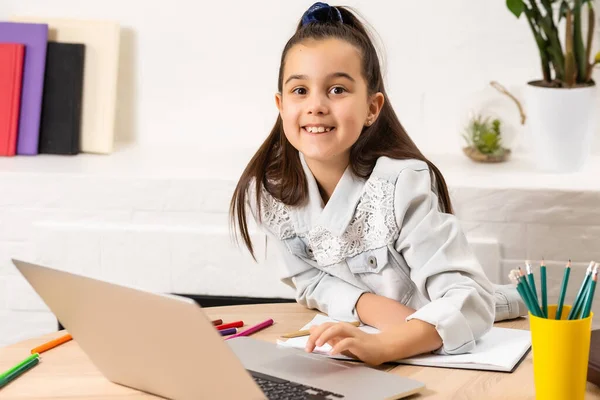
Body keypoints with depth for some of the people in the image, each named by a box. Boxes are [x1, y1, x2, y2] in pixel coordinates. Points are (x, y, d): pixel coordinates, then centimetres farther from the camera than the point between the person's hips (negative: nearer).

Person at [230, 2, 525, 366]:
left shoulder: (403, 185, -22)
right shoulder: (267, 191, -10)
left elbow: (471, 298, -30)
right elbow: (309, 280, 2)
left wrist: (382, 345, -46)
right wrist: (369, 306, -18)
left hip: (430, 354, -3)